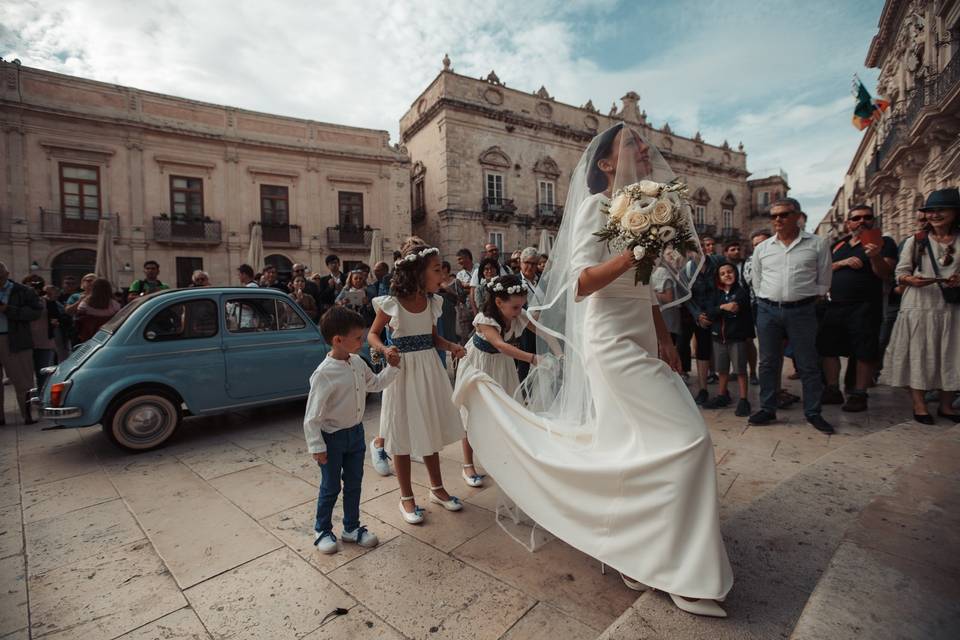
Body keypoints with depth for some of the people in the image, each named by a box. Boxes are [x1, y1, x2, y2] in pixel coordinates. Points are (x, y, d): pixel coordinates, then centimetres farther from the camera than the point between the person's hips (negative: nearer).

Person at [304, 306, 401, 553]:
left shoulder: (357, 362, -5)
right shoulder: (324, 374, -26)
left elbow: (374, 384, 13)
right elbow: (312, 416, -20)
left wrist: (392, 367, -1)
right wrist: (317, 447, -16)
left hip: (356, 432, 6)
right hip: (333, 438, -6)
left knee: (354, 484, 18)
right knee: (331, 487, 12)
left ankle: (352, 528, 37)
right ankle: (322, 530, 36)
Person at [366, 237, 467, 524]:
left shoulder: (432, 302, 0)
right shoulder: (391, 303, -14)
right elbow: (372, 335, -2)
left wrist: (451, 346, -7)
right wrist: (385, 349, -23)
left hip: (429, 368, 5)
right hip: (403, 371, -5)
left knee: (429, 430, 17)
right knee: (403, 435, 8)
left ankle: (437, 488, 35)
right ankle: (406, 498, 26)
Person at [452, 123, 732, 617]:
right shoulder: (596, 205, -8)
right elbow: (581, 284, -18)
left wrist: (664, 338, 12)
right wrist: (636, 250, -25)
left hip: (639, 341, 9)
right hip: (612, 341, -9)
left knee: (625, 446, 12)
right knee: (687, 438, -7)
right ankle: (680, 566, 8)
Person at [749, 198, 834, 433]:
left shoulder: (817, 244, 2)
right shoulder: (762, 248, 7)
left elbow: (823, 281, 6)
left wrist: (807, 301, 4)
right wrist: (767, 303, 9)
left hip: (802, 310, -2)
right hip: (768, 310, 2)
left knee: (808, 365, 4)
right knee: (768, 362, 8)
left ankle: (813, 412, 17)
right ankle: (767, 409, 18)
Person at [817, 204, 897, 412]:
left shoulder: (883, 242, 2)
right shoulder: (839, 244, 16)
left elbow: (885, 274, -9)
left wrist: (875, 257, -28)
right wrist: (843, 262, -9)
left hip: (865, 307, -4)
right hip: (835, 306, 5)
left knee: (864, 352, -2)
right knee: (827, 348, 6)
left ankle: (859, 394, 9)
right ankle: (832, 390, 16)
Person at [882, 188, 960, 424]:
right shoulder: (915, 241, 5)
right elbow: (900, 273, 3)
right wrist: (911, 280, -18)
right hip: (918, 307, -2)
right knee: (917, 354, 1)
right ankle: (919, 405, 10)